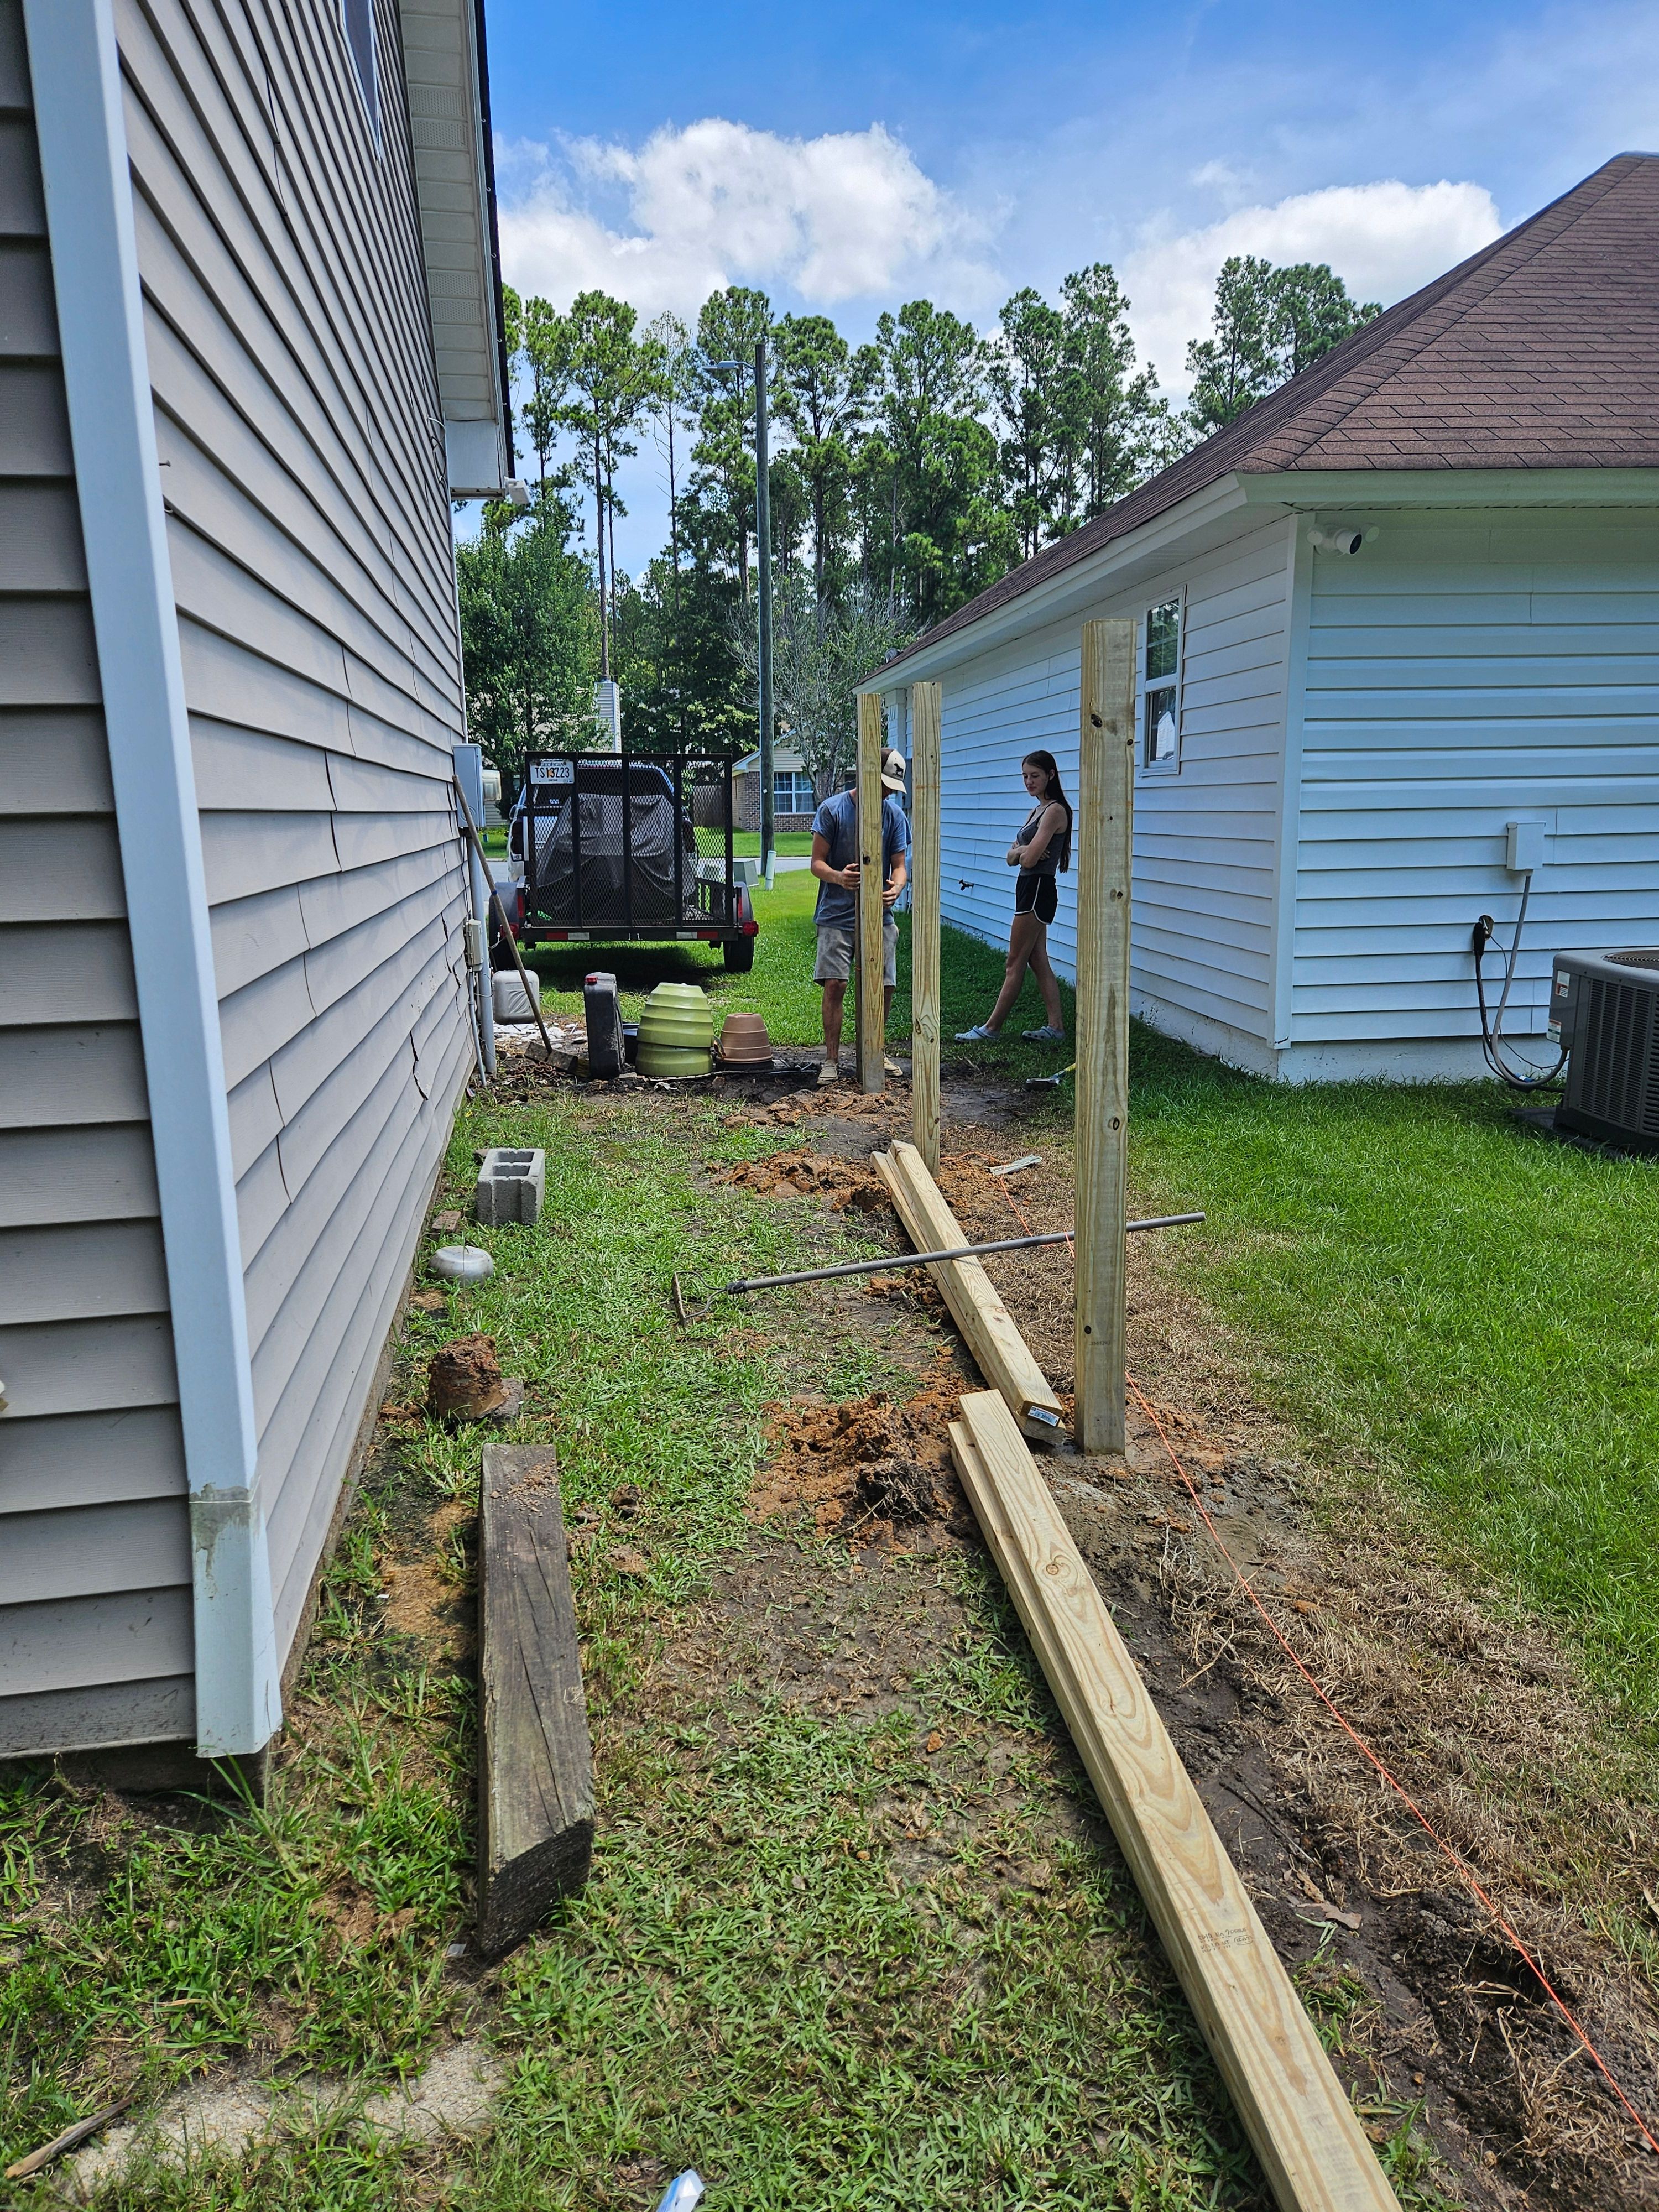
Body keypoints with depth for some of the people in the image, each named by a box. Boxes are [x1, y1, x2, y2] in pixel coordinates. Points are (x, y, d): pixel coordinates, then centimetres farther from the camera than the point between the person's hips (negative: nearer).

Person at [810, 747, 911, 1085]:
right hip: (837, 915, -3)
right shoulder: (832, 809, -4)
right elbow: (817, 863, -5)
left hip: (878, 916, 3)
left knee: (884, 987, 2)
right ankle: (831, 1060, -1)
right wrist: (838, 877, -28)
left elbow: (900, 864, 5)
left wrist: (896, 887, -19)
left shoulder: (894, 815, 6)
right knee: (834, 985, -12)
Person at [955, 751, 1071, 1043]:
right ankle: (1056, 1027, 12)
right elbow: (1012, 857, 14)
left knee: (1015, 963, -3)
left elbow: (1029, 859, -20)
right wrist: (1022, 850, -8)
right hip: (1030, 889, 10)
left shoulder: (1055, 810, -13)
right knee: (1038, 961, 10)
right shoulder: (1036, 811, 16)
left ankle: (992, 1027, 2)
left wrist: (1025, 852, 2)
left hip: (1037, 889, -10)